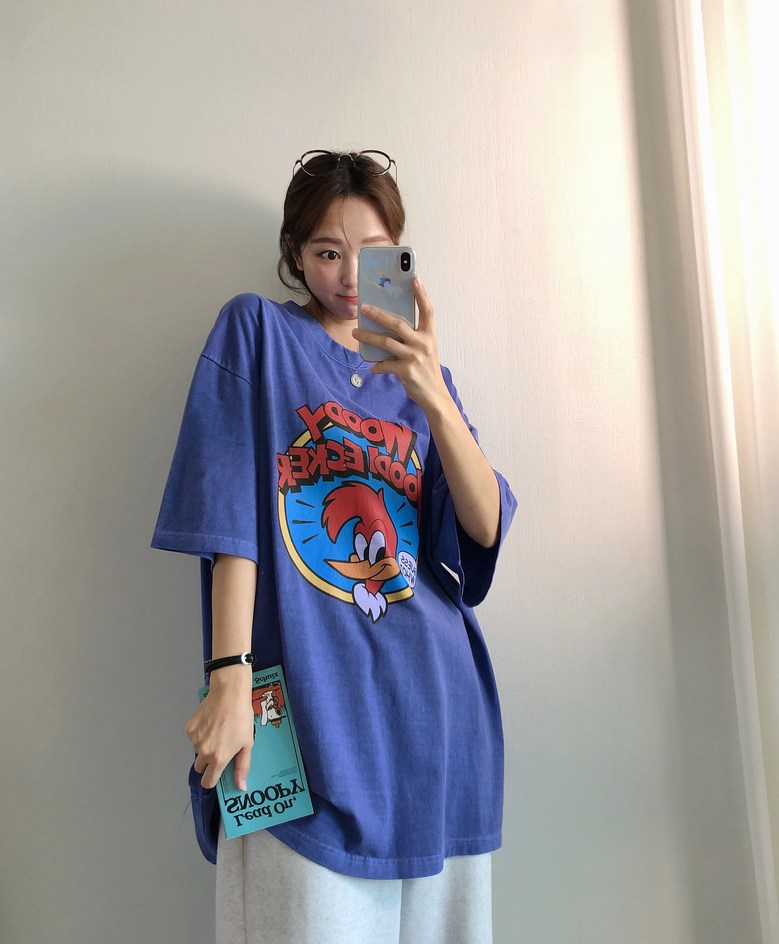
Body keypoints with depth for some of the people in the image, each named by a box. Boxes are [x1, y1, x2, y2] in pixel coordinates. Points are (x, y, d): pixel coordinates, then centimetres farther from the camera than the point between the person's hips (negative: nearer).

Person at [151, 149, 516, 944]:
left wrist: (432, 395, -14)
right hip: (308, 699, -4)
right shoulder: (257, 331, 5)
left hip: (431, 700, 4)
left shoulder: (419, 367, 15)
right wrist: (229, 677, -16)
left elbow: (485, 526, 1)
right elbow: (229, 517, -6)